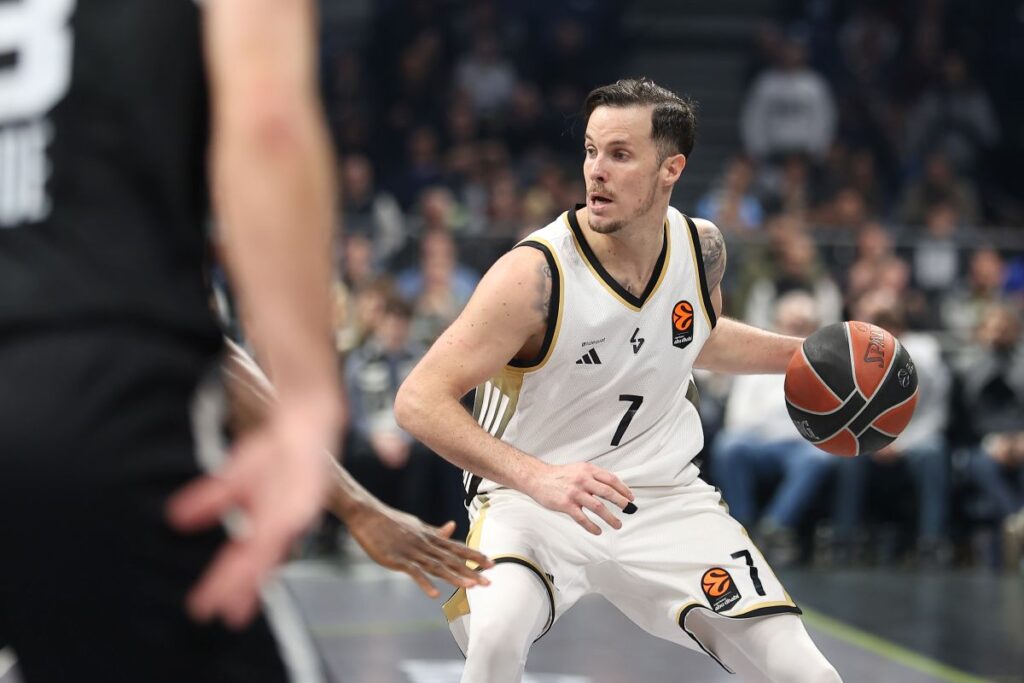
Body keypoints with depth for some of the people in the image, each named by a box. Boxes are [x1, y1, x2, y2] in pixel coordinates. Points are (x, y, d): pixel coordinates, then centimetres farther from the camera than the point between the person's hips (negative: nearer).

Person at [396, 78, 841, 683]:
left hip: (665, 497, 5)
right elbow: (419, 401, -26)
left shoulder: (702, 249, -2)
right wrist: (536, 476, -37)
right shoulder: (536, 274, -21)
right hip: (531, 502, -4)